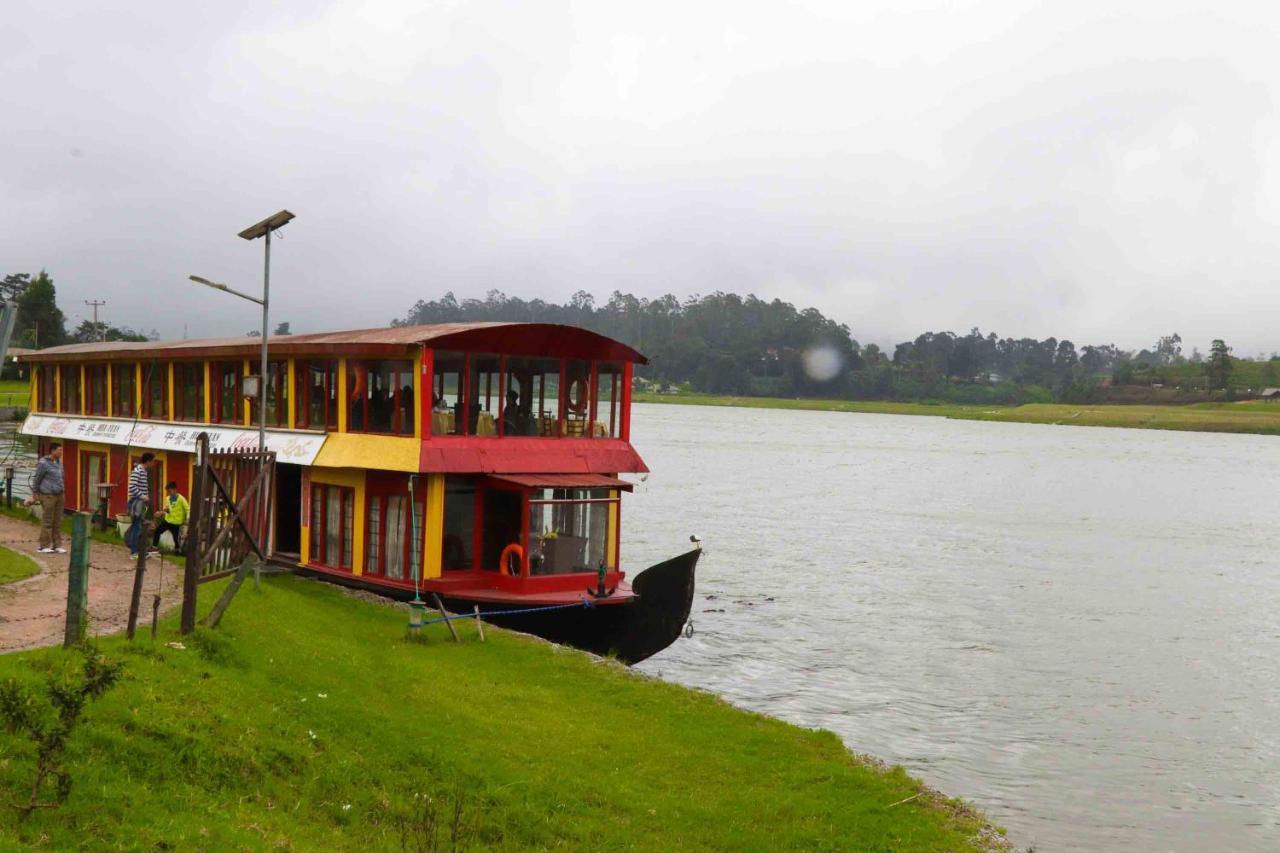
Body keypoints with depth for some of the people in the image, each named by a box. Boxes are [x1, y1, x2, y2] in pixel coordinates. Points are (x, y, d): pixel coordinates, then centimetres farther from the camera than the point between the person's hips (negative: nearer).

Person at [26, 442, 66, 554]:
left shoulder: (59, 462, 10)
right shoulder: (43, 463, -11)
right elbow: (36, 479, -5)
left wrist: (63, 492, 17)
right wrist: (34, 495, 0)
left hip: (58, 495, 7)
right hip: (47, 496, -7)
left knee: (57, 521, 6)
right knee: (47, 521, -3)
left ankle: (57, 545, 10)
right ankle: (44, 546, 3)